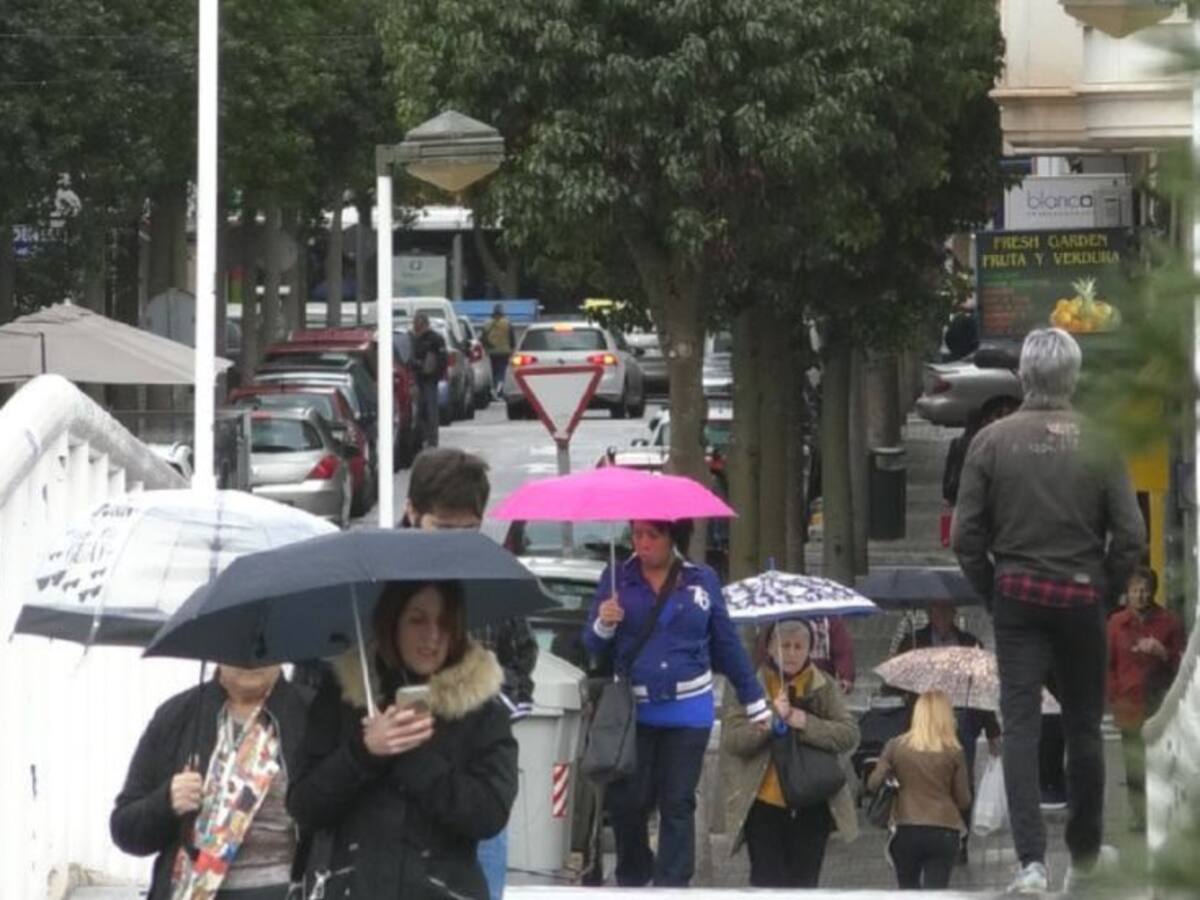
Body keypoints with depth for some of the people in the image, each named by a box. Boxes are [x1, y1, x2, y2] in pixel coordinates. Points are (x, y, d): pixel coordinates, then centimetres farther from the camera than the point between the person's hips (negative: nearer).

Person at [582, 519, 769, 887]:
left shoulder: (702, 580, 4)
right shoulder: (617, 578, 4)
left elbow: (727, 645, 11)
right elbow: (592, 646, 6)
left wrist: (755, 704, 12)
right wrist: (603, 625, -17)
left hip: (687, 710, 0)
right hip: (632, 713, 0)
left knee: (677, 804, 1)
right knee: (626, 802, 0)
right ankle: (632, 881, 19)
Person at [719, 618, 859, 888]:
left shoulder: (825, 688, 6)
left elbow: (849, 735, -4)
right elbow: (732, 740, -8)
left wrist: (805, 723, -17)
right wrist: (769, 721, -23)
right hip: (765, 804, -2)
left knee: (804, 883, 6)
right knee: (768, 881, -6)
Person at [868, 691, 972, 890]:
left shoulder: (896, 747, -2)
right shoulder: (954, 752, -4)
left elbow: (873, 784, 1)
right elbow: (963, 800, 0)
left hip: (906, 830, 1)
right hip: (944, 831, -1)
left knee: (909, 891, 17)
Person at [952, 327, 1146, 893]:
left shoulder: (993, 441, -6)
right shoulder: (1100, 443, -8)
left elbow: (966, 536, -4)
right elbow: (1130, 535, -8)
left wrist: (990, 592, 9)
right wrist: (1106, 589, 7)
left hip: (1017, 595, 0)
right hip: (1082, 597, 0)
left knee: (1020, 725, -1)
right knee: (1083, 727, 14)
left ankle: (1031, 858, -14)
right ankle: (1084, 853, 25)